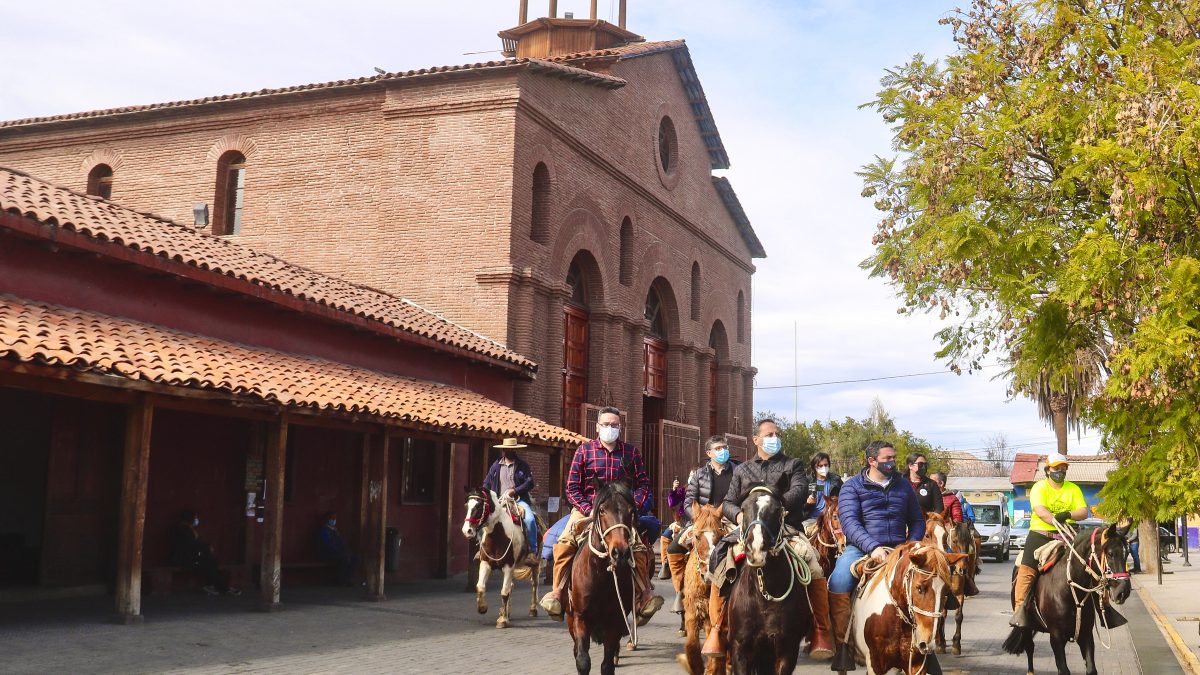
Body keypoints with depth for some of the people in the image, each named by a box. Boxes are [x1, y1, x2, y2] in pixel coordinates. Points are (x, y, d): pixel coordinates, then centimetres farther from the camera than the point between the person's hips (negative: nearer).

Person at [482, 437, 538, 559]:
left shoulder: (523, 465, 6)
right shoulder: (496, 465, 13)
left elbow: (530, 483, -2)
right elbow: (487, 483, 15)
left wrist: (515, 491, -15)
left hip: (519, 500, -3)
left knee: (530, 520, -27)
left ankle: (533, 550, -14)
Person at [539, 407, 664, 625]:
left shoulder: (631, 451, 8)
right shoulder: (584, 450, 4)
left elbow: (643, 484, 8)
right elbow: (573, 487, 2)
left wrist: (631, 506, -10)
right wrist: (589, 510, -13)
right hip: (587, 508, -1)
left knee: (639, 546, -23)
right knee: (564, 541, -27)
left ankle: (644, 595, -10)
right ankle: (557, 592, -19)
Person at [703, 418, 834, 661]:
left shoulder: (793, 465, 15)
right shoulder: (742, 470, 21)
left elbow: (800, 491, -4)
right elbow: (728, 503, 18)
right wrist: (738, 514, -7)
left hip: (787, 531, -2)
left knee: (815, 571, -28)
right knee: (720, 568, -21)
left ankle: (820, 632, -16)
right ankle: (718, 630, -7)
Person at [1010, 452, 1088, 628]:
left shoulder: (1073, 489, 12)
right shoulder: (1039, 487, 0)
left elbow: (1084, 512, 1)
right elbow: (1040, 510, -17)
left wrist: (1068, 515, -21)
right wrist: (1055, 520, -35)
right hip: (1040, 534, -3)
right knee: (1027, 569, -17)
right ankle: (1019, 608, -18)